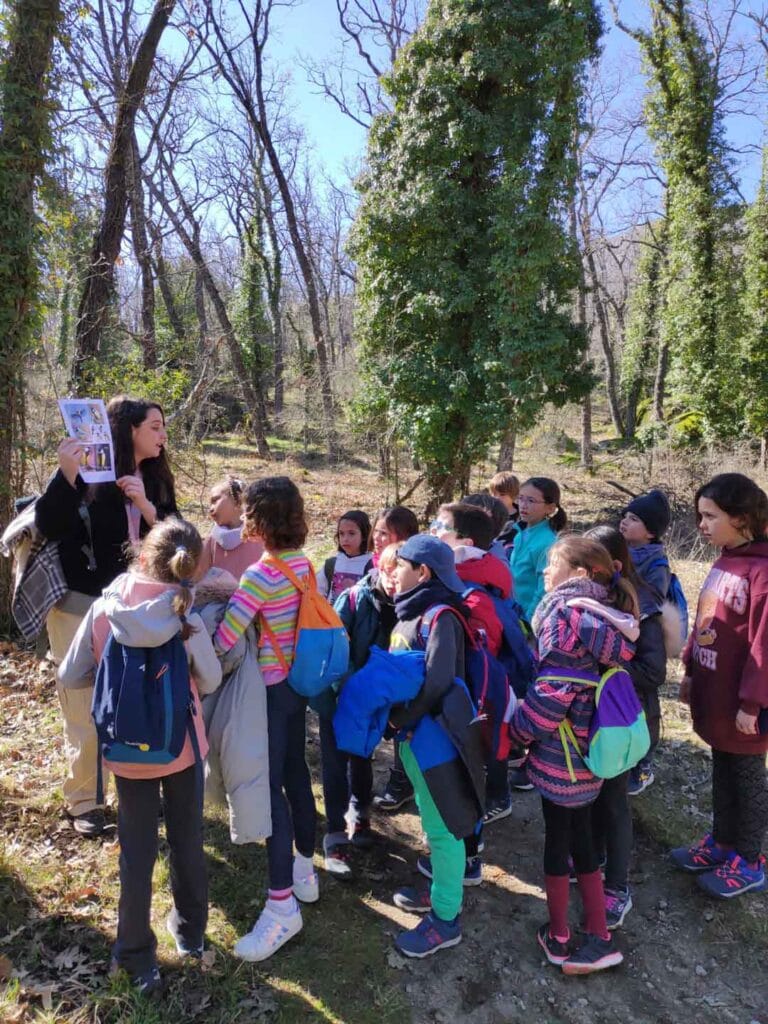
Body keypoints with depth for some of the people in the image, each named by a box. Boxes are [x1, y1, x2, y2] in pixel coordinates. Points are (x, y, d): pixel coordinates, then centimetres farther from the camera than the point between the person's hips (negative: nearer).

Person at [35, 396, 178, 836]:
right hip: (82, 606, -5)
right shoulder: (89, 473, -10)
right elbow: (48, 525, -18)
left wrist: (146, 506, -17)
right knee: (88, 708, 3)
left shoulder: (156, 479, 6)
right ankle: (84, 801, 20)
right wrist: (66, 473, -32)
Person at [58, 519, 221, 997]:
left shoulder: (103, 609, -16)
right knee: (188, 840, 19)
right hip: (182, 744, 0)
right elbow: (211, 680, -8)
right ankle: (191, 931, 38)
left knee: (137, 851, 15)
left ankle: (138, 956, 27)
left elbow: (70, 676, -6)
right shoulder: (186, 618, -20)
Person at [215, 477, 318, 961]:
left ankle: (283, 905, 9)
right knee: (296, 774, 19)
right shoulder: (304, 564, 0)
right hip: (299, 683, 8)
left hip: (269, 690, -8)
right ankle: (305, 870, 36)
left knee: (270, 789, 0)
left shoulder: (260, 575, -23)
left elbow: (223, 641, -26)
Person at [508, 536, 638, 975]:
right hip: (588, 750, 7)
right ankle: (599, 937, 29)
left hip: (560, 752, -7)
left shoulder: (567, 610, -17)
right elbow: (586, 681, 9)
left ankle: (558, 937, 26)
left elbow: (555, 687, -22)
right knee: (581, 840, 19)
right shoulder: (606, 617, 7)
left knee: (557, 839, 9)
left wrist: (518, 730, -10)